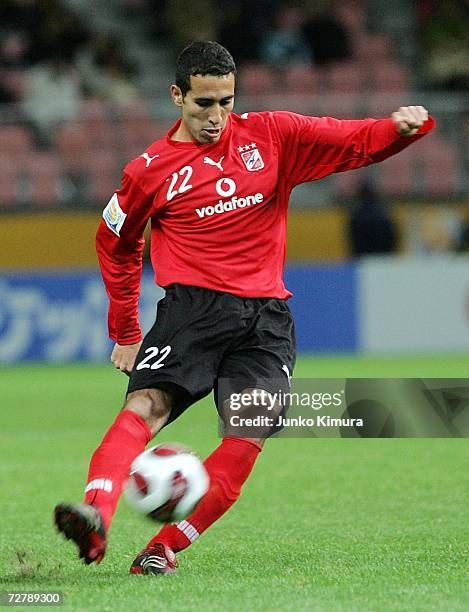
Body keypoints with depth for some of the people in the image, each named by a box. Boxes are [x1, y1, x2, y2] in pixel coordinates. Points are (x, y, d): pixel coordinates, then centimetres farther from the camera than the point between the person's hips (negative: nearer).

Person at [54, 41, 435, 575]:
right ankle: (96, 514, -45)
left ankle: (166, 546, -12)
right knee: (145, 405, -26)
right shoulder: (150, 171, 5)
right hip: (192, 307, -2)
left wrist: (399, 127, -13)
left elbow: (355, 143, 9)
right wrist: (124, 333, 21)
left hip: (265, 318, 2)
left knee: (248, 438, -15)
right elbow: (116, 246, 20)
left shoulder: (272, 135, 7)